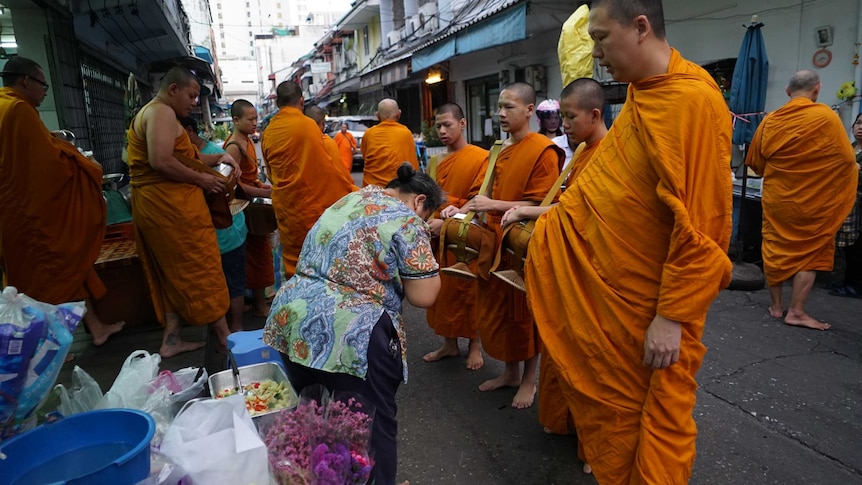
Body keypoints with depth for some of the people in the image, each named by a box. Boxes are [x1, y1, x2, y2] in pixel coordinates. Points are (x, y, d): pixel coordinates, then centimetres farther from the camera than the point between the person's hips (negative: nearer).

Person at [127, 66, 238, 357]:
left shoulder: (152, 112, 23)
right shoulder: (162, 112, -12)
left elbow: (183, 157, 21)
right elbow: (162, 162, -25)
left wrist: (218, 158, 7)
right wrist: (202, 180, -15)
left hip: (152, 203, 11)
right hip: (170, 204, -11)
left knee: (173, 272, 14)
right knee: (201, 268, -3)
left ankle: (171, 339, 19)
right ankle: (225, 336, 5)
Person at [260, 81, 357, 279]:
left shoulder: (268, 132, 4)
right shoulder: (307, 124, -12)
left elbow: (271, 172, 14)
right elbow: (328, 166, -10)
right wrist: (351, 189, 2)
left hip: (283, 204, 5)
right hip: (310, 201, -5)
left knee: (292, 259, 13)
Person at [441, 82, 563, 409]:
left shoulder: (543, 151, -10)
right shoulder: (500, 151, 12)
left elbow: (542, 206, -15)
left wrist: (495, 205, -23)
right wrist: (463, 209, -4)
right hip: (496, 242, 7)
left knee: (524, 313, 5)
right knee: (497, 310, 12)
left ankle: (529, 379, 22)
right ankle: (511, 372, 30)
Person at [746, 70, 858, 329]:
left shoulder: (770, 120, -1)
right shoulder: (826, 116, -11)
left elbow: (756, 163, 7)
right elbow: (847, 159, -6)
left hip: (776, 198, 3)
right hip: (812, 201, -3)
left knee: (775, 249, 12)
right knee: (810, 254, 6)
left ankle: (775, 305, 19)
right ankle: (796, 312, 6)